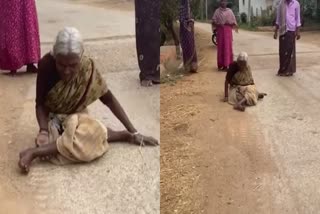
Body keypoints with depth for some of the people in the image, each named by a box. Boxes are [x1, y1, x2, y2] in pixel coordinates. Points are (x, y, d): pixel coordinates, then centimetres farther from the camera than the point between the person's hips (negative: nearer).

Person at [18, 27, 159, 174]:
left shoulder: (87, 68, -19)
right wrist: (44, 131, -32)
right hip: (53, 118, -4)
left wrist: (133, 131, -11)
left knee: (95, 132, -31)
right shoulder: (46, 65, -24)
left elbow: (109, 99, -10)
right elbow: (40, 104, -13)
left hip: (76, 117, 4)